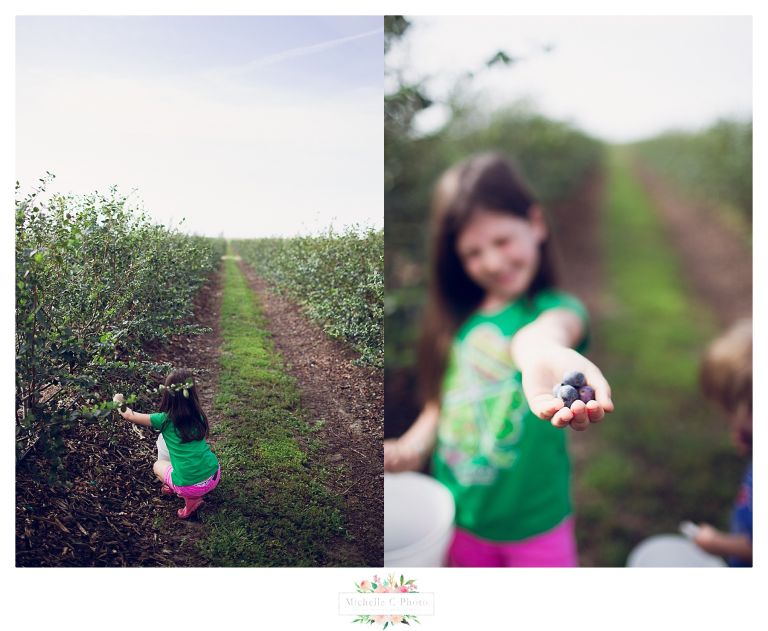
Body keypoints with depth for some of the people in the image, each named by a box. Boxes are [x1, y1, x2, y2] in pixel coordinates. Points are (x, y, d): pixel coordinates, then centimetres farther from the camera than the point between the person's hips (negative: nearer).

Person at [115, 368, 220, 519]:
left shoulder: (165, 420, -6)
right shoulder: (198, 415, 5)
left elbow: (130, 416, 7)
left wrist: (118, 402, 27)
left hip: (191, 486, -4)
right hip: (214, 477, 4)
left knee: (157, 466, 25)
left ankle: (191, 498, 7)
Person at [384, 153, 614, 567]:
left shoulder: (557, 306, -16)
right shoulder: (457, 318, -3)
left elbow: (541, 331, -41)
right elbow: (440, 403, 6)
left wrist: (542, 354, -63)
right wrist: (411, 447, -11)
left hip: (534, 522, -4)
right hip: (460, 518, 4)